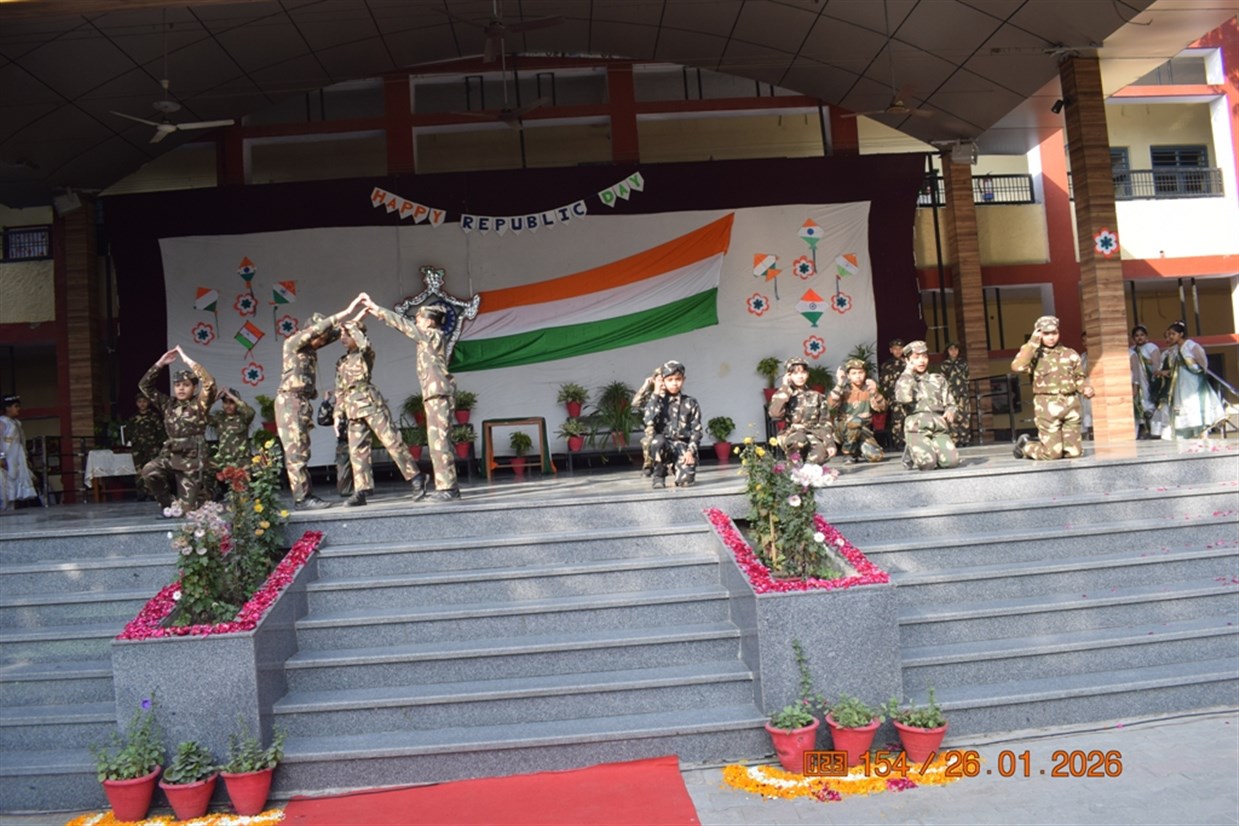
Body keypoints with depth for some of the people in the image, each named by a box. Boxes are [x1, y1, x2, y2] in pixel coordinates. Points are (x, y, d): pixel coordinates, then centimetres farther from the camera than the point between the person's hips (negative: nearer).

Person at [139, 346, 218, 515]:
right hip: (170, 456, 4)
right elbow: (144, 385, 11)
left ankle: (200, 497, 33)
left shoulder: (199, 405, -3)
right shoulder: (168, 405, 10)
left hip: (193, 459, -4)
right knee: (149, 470, -29)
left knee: (185, 508, -6)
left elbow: (209, 383, -21)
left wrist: (188, 361, -18)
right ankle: (167, 504, -4)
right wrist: (160, 363, 1)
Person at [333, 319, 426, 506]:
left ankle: (416, 479, -7)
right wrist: (338, 414, 15)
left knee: (391, 441, -10)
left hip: (371, 403, -7)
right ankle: (361, 491, 4)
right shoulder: (341, 362, 22)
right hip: (352, 409, 7)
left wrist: (351, 326, -9)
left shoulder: (365, 354, 5)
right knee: (356, 450, 2)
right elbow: (340, 391, 23)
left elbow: (364, 344, -22)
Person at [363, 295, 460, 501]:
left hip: (438, 394, -10)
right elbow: (406, 325, 24)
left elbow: (404, 324, -6)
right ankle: (446, 486, 12)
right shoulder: (429, 337, 17)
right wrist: (377, 313, 24)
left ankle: (448, 487, -14)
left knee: (439, 441, -12)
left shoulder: (434, 335, -7)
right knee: (438, 441, 10)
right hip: (434, 394, 10)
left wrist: (376, 308, 0)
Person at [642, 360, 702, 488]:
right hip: (663, 446, 0)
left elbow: (696, 430, 3)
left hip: (684, 446, 0)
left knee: (686, 480, -23)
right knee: (657, 440, -36)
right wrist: (656, 395, -10)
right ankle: (659, 475, -9)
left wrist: (690, 451, -12)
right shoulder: (657, 401, 4)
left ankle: (682, 467, 17)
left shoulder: (691, 403, 5)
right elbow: (649, 421, -15)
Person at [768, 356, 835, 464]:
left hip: (813, 435, 2)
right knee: (799, 439, -39)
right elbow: (775, 414, -18)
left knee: (821, 453, -33)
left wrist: (830, 443, -8)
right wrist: (784, 388, -11)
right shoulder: (782, 395, 4)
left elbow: (825, 422, 8)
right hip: (791, 436, -2)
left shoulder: (816, 396, 12)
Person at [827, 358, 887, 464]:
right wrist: (839, 385, -30)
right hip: (843, 429, -3)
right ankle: (849, 452, -13)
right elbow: (831, 405, -24)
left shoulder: (869, 388, 0)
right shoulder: (844, 389, -7)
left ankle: (858, 449, 15)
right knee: (854, 421, -36)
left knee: (877, 456, -18)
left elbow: (881, 408, -11)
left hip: (863, 431, 3)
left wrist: (875, 392, -28)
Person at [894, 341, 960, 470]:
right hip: (917, 428, -3)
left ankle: (933, 451, 11)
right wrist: (908, 372, -4)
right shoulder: (904, 381, 10)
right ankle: (912, 453, 8)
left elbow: (950, 403, 18)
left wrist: (950, 412, -7)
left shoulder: (939, 379, 20)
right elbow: (903, 398, -13)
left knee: (951, 461, -22)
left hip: (939, 427, 3)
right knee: (927, 463, -27)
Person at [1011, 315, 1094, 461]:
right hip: (1047, 405, -4)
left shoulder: (1070, 354, 10)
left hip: (1070, 405, 4)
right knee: (1052, 453, -5)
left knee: (1074, 451, 5)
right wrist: (1032, 342, -16)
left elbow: (1079, 378, 16)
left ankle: (1043, 442, 32)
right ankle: (1025, 445, 25)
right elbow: (1017, 366, -21)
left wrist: (1086, 389, -6)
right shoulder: (1034, 354, -1)